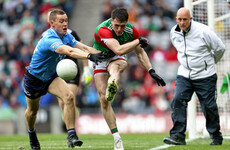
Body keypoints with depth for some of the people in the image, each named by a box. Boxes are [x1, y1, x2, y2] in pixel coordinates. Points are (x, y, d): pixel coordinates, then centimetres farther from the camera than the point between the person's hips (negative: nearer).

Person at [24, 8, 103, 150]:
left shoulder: (66, 36, -9)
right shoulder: (50, 40, -36)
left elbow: (83, 47, -14)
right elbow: (69, 51, -52)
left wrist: (102, 54, -30)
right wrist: (89, 56, -66)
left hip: (51, 77, 6)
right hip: (34, 78, -5)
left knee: (69, 97, -22)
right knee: (33, 110, 15)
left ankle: (72, 135, -24)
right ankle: (31, 132, 49)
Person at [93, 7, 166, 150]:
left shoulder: (131, 30, -15)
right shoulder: (103, 30, -32)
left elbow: (140, 52, 0)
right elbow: (119, 50, -43)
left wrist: (151, 71, -7)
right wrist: (139, 41, -33)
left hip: (117, 59, 1)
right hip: (100, 60, -1)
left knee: (115, 67, -38)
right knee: (103, 99, -12)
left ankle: (112, 86, -75)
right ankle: (117, 138, -8)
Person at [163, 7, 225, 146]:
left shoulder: (203, 31, -17)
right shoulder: (174, 33, 0)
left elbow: (220, 48, -4)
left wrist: (210, 62, 12)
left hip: (205, 77, -4)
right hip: (184, 75, 4)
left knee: (209, 107, 1)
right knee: (178, 101, -14)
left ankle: (216, 137, 20)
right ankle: (178, 135, -14)